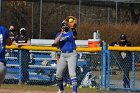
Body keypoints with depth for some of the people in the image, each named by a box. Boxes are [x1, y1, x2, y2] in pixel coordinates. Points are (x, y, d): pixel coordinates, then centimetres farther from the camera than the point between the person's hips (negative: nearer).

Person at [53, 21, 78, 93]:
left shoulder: (71, 33, 4)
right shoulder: (59, 34, 12)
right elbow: (55, 42, -8)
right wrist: (61, 34, -16)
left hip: (72, 54, -4)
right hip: (63, 55, 4)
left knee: (72, 73, -18)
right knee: (58, 74, 9)